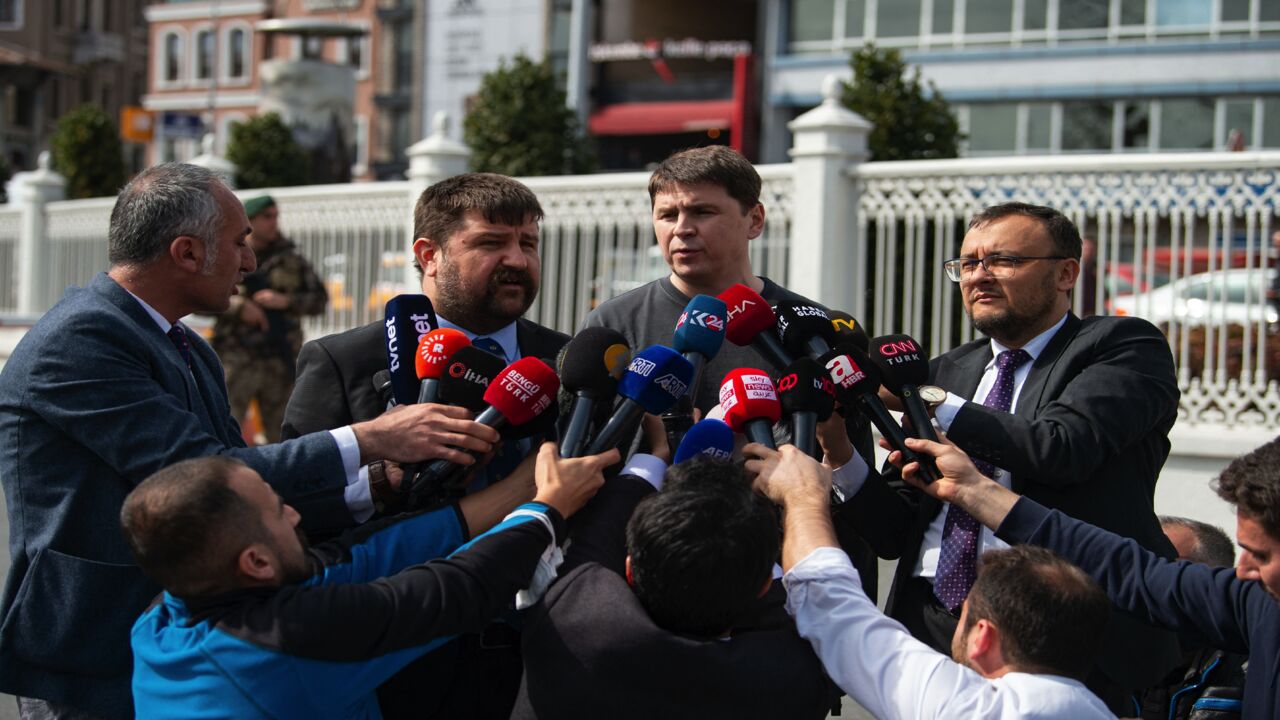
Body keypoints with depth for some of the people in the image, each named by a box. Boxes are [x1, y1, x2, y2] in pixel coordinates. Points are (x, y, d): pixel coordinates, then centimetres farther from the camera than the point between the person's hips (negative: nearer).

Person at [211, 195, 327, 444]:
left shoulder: (291, 258, 9)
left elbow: (319, 299, 8)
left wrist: (286, 301, -10)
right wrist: (237, 306, -15)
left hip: (280, 360, 3)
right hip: (236, 356, -3)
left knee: (282, 433, 11)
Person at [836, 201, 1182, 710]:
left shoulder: (1124, 346, 2)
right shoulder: (947, 372, 17)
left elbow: (1062, 449, -18)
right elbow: (897, 533, 12)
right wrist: (841, 454, -6)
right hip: (933, 626, 5)